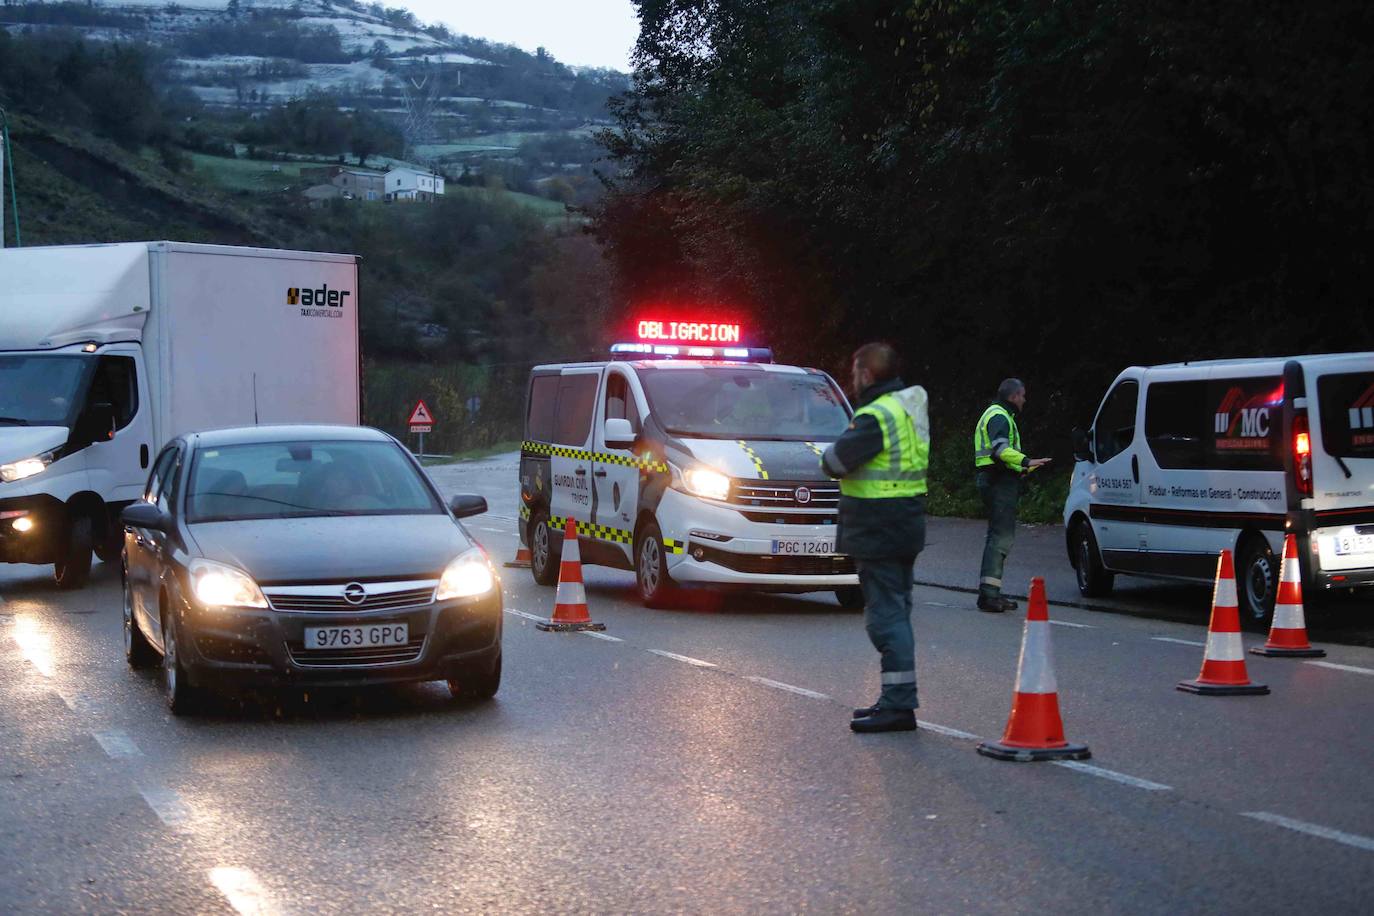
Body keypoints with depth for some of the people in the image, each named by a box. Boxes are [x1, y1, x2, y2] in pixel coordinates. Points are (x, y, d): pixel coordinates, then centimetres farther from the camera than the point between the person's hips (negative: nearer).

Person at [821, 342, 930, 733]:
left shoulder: (876, 416, -19)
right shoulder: (912, 404, 12)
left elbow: (834, 461, -18)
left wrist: (831, 457, 3)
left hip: (878, 531, -10)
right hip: (907, 526, 10)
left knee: (885, 615, -8)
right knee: (896, 612, 16)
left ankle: (899, 704, -9)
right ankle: (896, 698, 23)